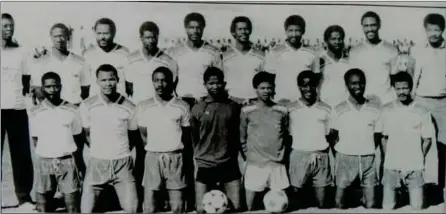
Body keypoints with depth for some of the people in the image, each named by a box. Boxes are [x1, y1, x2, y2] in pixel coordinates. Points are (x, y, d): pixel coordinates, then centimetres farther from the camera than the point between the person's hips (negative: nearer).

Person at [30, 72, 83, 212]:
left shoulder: (72, 110, -1)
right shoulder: (35, 112, 0)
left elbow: (78, 138, 6)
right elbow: (35, 140, 9)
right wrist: (47, 150, -3)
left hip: (67, 162, -1)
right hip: (44, 162, 1)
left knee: (73, 208, 2)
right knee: (43, 207, 7)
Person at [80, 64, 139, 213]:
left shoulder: (129, 107, -5)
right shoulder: (87, 106, -5)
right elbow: (86, 134, 9)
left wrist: (121, 152, 7)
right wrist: (98, 150, 8)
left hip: (122, 163, 0)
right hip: (97, 163, 0)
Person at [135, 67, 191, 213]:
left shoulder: (182, 107, 2)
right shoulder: (143, 107, 4)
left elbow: (187, 136, 8)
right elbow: (143, 135, 10)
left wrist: (175, 150, 2)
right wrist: (154, 148, 2)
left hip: (175, 158, 0)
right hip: (153, 157, 1)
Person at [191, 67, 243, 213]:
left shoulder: (234, 107, 3)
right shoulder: (197, 109, 0)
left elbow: (238, 134, 11)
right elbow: (194, 138, 7)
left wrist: (233, 155, 9)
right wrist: (199, 157, 8)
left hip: (229, 165, 1)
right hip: (205, 166, -1)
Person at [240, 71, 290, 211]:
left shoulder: (282, 110, 5)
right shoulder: (247, 110, -2)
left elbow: (286, 134, 14)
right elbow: (242, 137, 4)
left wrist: (281, 153, 9)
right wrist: (247, 155, 3)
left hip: (277, 163, 2)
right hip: (255, 163, -2)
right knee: (252, 194, 5)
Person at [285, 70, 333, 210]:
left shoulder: (326, 109, 5)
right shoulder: (290, 109, 1)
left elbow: (329, 136, 10)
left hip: (321, 158, 1)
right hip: (298, 156, -1)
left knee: (323, 204, 3)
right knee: (296, 202, 3)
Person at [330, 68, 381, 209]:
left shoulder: (375, 108, 3)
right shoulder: (339, 110, -2)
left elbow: (378, 134, 10)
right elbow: (332, 135, 5)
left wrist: (370, 149, 1)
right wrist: (339, 151, -4)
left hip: (368, 159, 1)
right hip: (345, 158, -1)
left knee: (371, 205, 4)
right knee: (340, 204, 2)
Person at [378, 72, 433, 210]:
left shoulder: (422, 112, -4)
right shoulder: (386, 111, -1)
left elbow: (427, 139, 4)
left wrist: (419, 159, 2)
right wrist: (388, 158, 3)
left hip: (415, 168, -1)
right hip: (391, 167, 1)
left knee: (417, 208, 5)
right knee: (387, 207, 6)